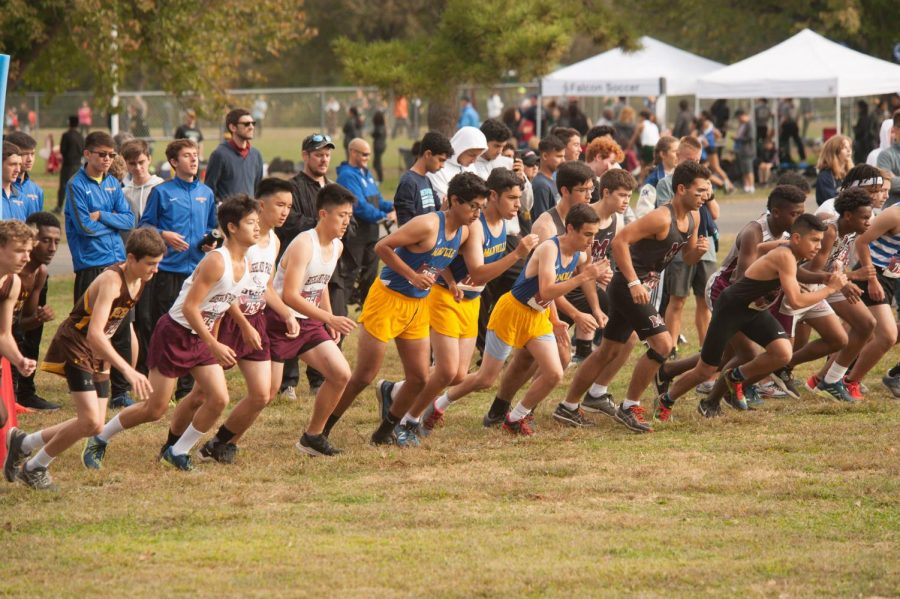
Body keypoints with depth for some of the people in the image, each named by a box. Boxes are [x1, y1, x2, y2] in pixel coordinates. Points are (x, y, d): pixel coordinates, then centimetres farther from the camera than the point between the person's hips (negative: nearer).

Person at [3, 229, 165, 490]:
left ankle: (22, 443, 23)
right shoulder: (111, 281, -27)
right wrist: (128, 371, -46)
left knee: (93, 424, 6)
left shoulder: (139, 281, 0)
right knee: (91, 422, -18)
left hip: (98, 353, 9)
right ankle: (33, 469, 1)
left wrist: (105, 361, 20)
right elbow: (94, 334, -38)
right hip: (75, 348, -9)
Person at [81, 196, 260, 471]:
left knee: (219, 399, -7)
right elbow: (190, 307, -26)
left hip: (202, 339, 8)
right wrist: (214, 346, -27)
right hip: (174, 334, -8)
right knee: (154, 409, -3)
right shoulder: (216, 262, -24)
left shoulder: (245, 266, 2)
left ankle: (178, 451, 10)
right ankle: (99, 440, 17)